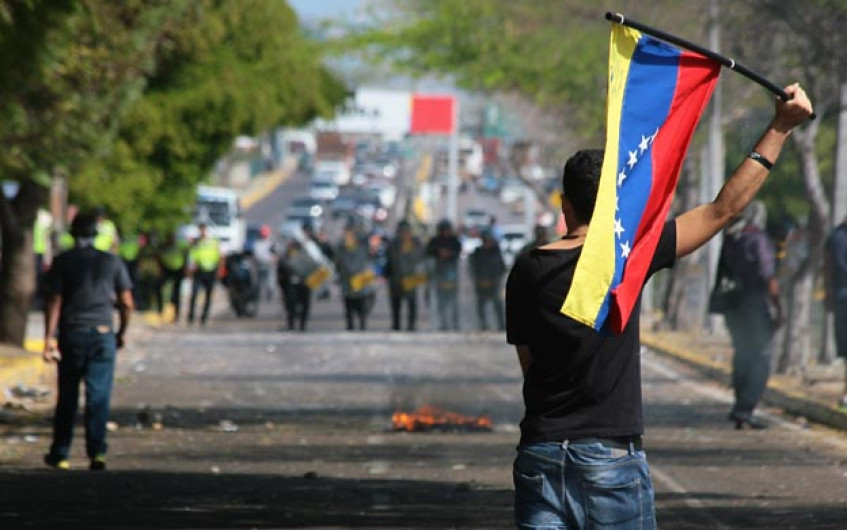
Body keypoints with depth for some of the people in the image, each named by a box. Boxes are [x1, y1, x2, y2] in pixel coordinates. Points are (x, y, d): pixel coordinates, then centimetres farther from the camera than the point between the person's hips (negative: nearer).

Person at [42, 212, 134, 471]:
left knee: (67, 398, 10)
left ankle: (60, 454, 17)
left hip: (71, 335, 0)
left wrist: (49, 338, -9)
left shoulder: (62, 262, -1)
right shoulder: (112, 262, 4)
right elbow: (127, 303, 3)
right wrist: (122, 332, 18)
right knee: (98, 396, -2)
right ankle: (96, 451, -15)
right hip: (103, 335, 0)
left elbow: (54, 301, -7)